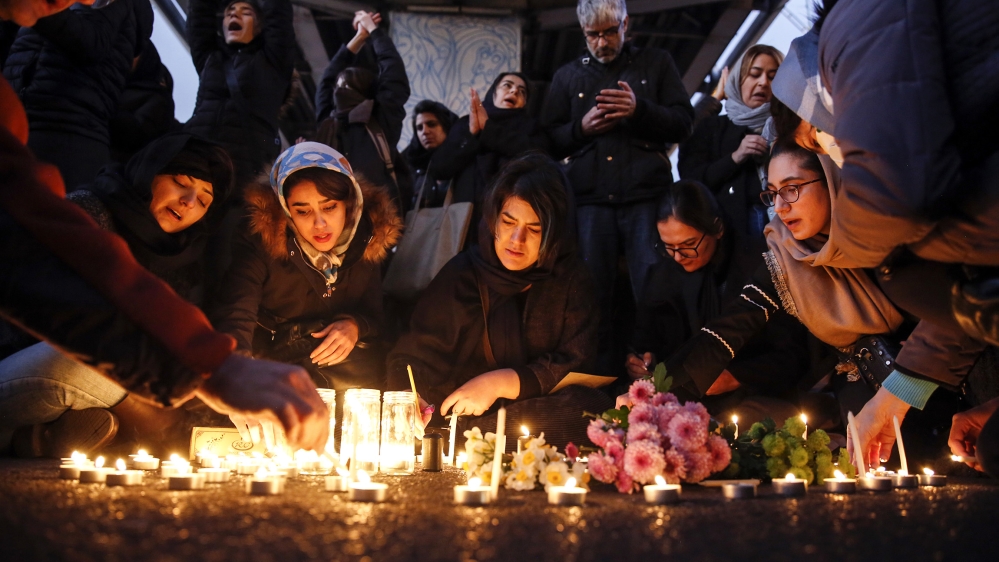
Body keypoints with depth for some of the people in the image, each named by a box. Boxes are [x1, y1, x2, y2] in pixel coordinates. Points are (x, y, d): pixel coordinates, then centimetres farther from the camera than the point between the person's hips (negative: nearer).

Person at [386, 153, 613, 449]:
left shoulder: (572, 279, 4)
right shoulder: (462, 273, 4)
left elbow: (576, 363, -2)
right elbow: (412, 358, 2)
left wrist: (502, 383, -15)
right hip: (462, 417, -1)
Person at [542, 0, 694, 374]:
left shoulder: (656, 64, 14)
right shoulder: (567, 76, 18)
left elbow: (683, 123, 5)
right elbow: (550, 140, 13)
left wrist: (639, 109, -11)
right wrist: (581, 128, -7)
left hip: (647, 196, -1)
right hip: (591, 200, 2)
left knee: (654, 292, -5)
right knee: (595, 296, 0)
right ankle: (603, 379, 8)